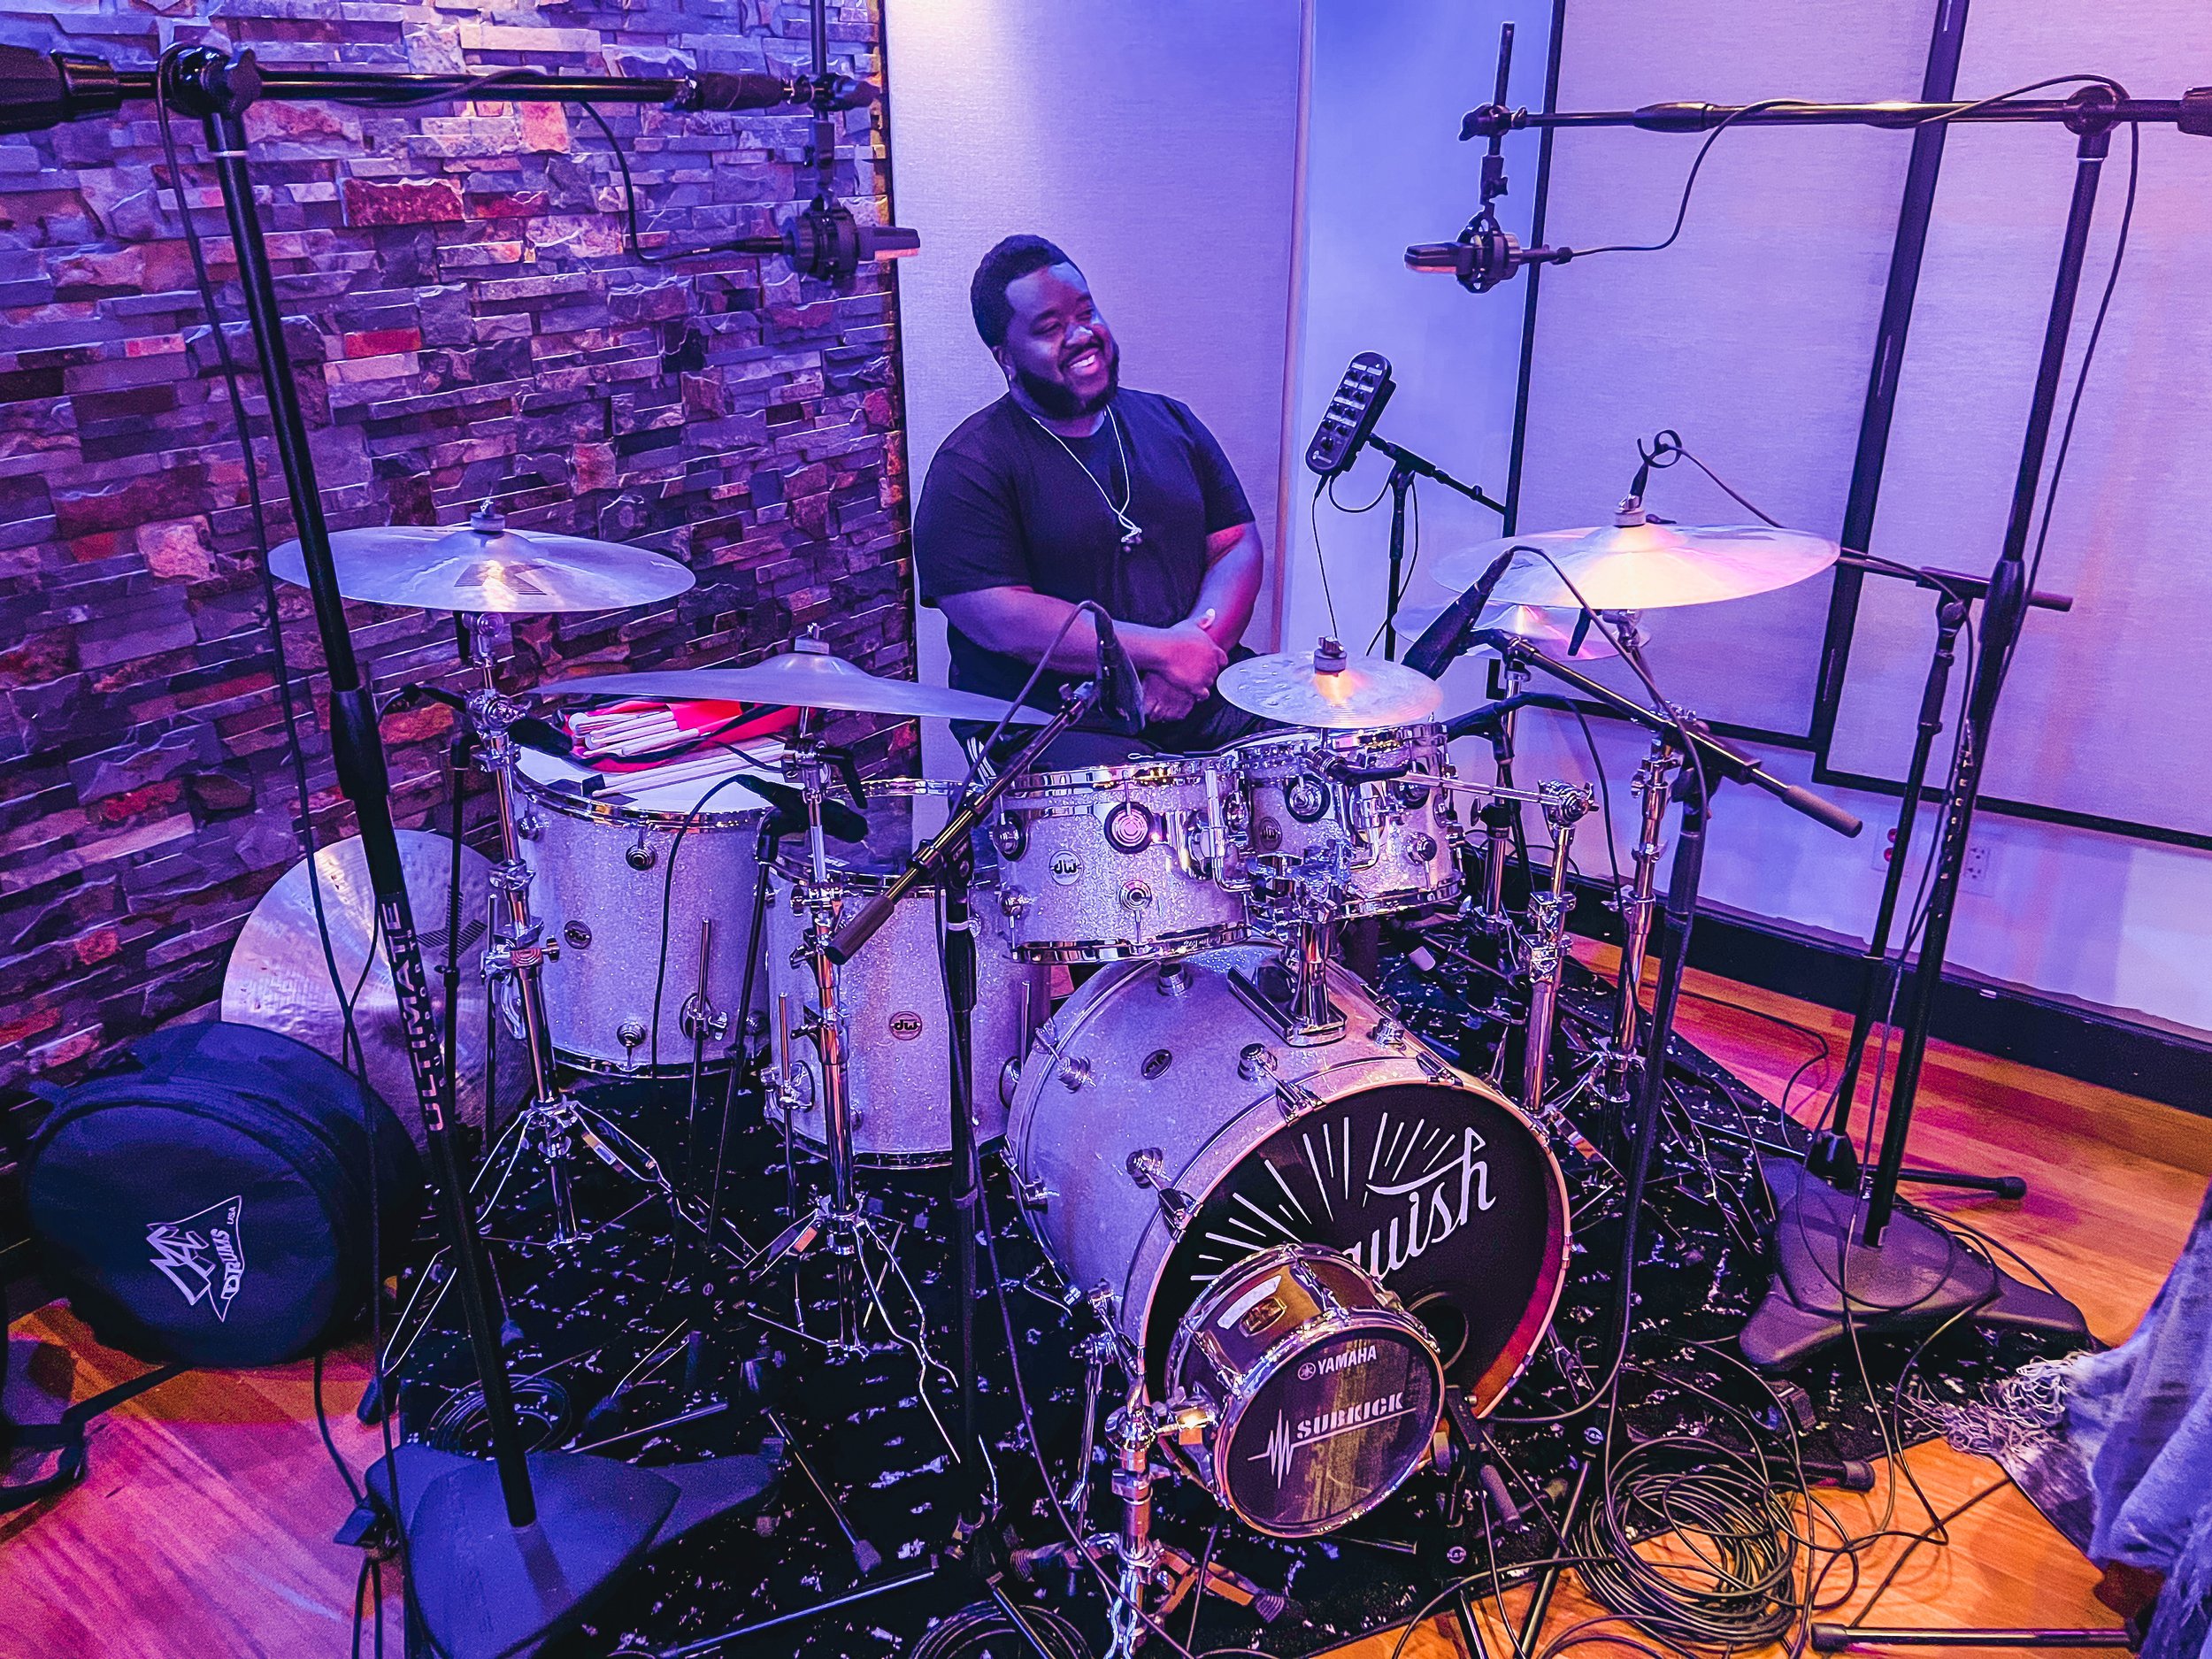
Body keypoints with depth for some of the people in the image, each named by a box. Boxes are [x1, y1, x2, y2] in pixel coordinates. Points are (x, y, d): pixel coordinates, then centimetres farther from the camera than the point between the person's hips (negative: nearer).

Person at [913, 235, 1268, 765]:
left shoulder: (1168, 422, 13)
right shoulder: (972, 466, -7)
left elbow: (1238, 546, 10)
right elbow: (995, 617, -17)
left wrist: (1201, 640, -12)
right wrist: (1161, 650, -19)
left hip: (1200, 699, 6)